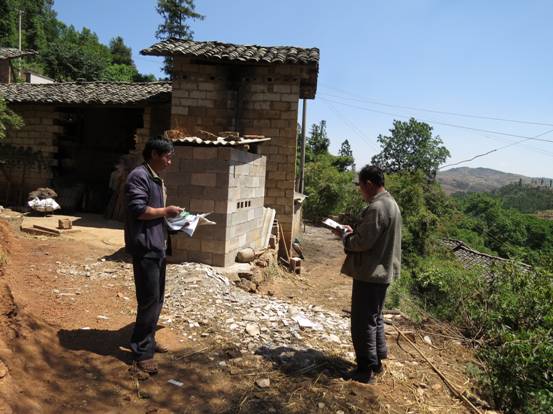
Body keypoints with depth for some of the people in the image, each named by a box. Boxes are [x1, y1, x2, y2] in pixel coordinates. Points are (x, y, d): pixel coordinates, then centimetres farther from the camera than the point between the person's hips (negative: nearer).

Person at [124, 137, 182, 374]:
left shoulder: (156, 178, 18)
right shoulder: (139, 176, -13)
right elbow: (137, 210, -22)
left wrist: (169, 215, 10)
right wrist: (166, 211, -13)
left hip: (157, 246, 10)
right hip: (145, 247, -10)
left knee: (157, 298, 15)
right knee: (149, 300, -7)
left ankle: (148, 341, 29)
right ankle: (142, 352, 4)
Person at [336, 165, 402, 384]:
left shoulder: (376, 208, -23)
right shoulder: (390, 203, 11)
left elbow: (362, 243, -24)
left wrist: (345, 235, -6)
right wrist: (354, 231, 9)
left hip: (369, 274, -10)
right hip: (382, 271, 10)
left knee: (363, 322, 1)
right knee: (375, 318, 21)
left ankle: (365, 369, 12)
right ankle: (376, 360, 33)